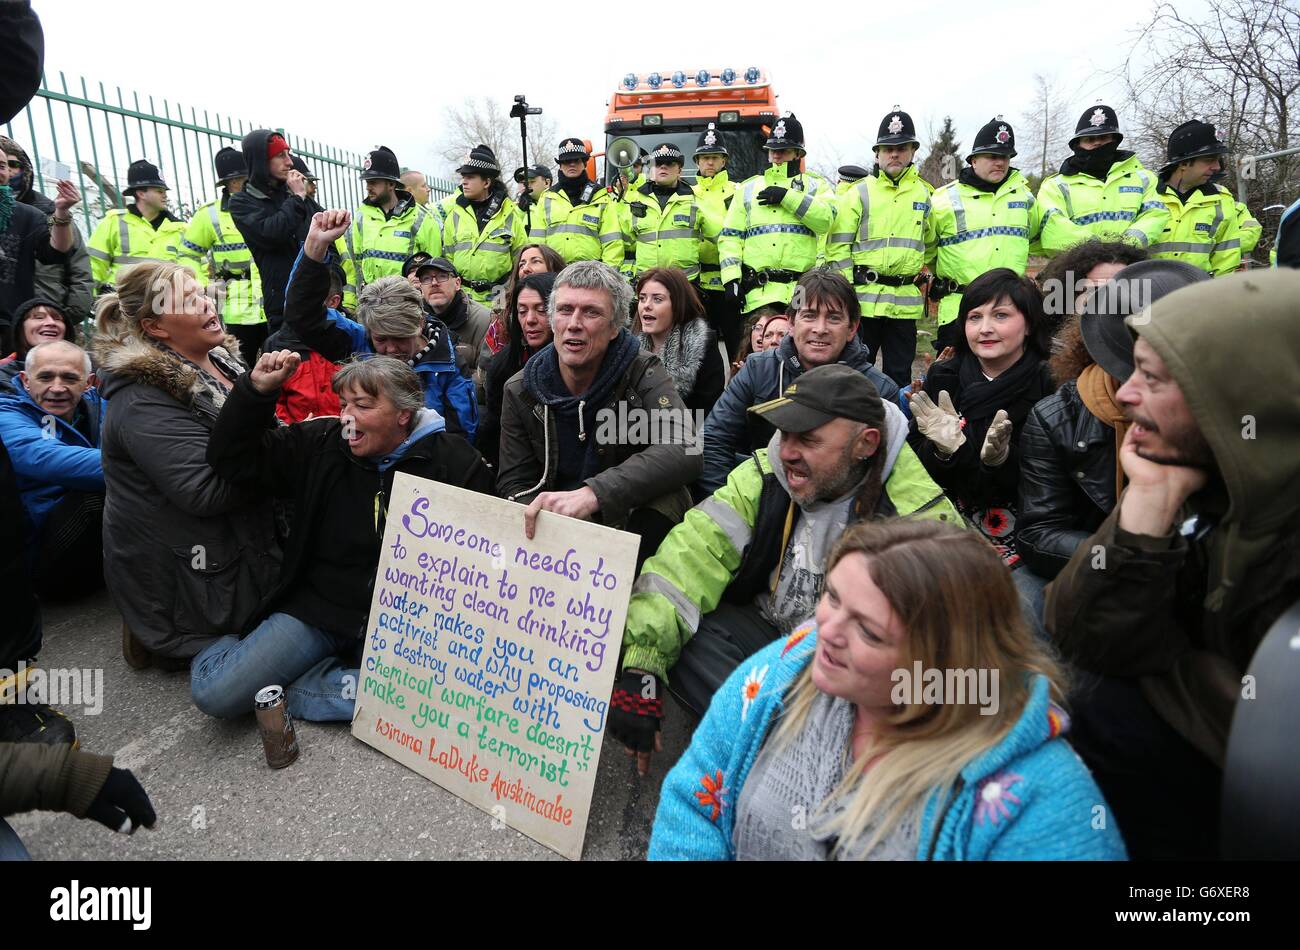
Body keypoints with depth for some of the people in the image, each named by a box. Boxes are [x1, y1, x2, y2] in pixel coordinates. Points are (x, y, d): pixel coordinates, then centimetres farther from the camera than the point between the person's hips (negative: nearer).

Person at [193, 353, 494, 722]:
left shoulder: (455, 461, -7)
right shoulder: (321, 442, 1)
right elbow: (233, 458, 4)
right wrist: (256, 390, -9)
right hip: (318, 606, 2)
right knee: (213, 692, -15)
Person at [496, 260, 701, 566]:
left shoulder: (643, 373, -9)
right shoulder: (520, 390, 1)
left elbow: (683, 450, -27)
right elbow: (515, 482, 3)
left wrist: (592, 493, -40)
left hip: (635, 525, -2)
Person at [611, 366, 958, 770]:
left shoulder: (922, 522, -20)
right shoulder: (768, 473, -10)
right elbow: (692, 557, -18)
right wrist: (640, 670, -27)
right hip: (764, 630, 3)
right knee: (675, 635, -24)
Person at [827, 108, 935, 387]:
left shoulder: (924, 194, 10)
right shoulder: (859, 193, 1)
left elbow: (931, 243, 23)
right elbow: (838, 245, -3)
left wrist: (924, 276, 16)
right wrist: (848, 290, -8)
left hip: (906, 302, 3)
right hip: (863, 299, -3)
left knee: (899, 375, 10)